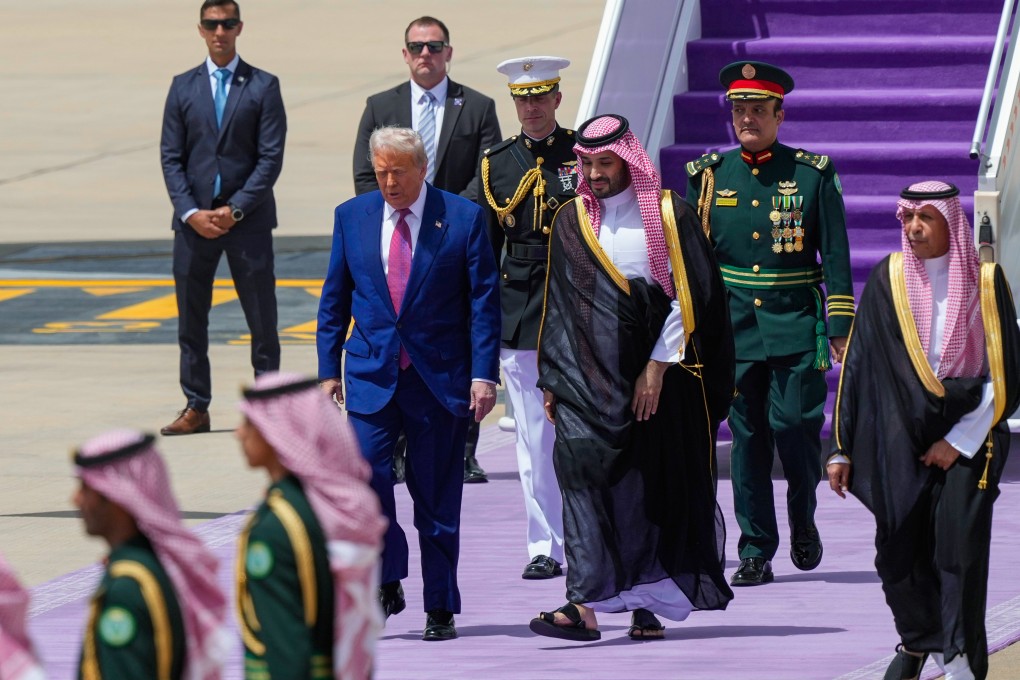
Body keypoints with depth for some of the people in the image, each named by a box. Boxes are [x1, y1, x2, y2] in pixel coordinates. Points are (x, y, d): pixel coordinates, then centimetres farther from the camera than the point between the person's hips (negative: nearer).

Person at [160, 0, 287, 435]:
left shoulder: (263, 87, 1)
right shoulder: (183, 87, 9)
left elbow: (271, 157, -5)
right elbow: (171, 157, 5)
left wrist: (235, 210, -12)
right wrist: (191, 212, -8)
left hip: (248, 220, -3)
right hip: (193, 220, 3)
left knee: (262, 318, 0)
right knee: (190, 318, 5)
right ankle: (196, 407, 12)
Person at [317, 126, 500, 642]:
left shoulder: (463, 218, -2)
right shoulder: (352, 217, 7)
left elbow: (484, 302, -2)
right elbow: (334, 301, 12)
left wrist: (484, 374, -9)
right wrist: (329, 368, 7)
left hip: (440, 378, -2)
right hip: (372, 375, 2)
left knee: (437, 497, 2)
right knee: (365, 473, -15)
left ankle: (440, 609, 12)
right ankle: (387, 584, 3)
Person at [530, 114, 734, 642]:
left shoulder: (669, 217, 0)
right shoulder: (570, 223, 11)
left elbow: (687, 298, -4)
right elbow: (558, 308, 14)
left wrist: (658, 367, -10)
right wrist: (551, 381, 9)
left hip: (652, 376, -2)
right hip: (587, 376, 2)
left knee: (649, 489, 2)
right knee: (582, 470, -14)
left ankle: (646, 603, 11)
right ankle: (585, 603, -22)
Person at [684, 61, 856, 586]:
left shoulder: (812, 174, 2)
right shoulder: (708, 176, 7)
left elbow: (835, 257, 3)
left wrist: (841, 328, -2)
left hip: (797, 325, -2)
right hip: (732, 326, 2)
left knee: (794, 424, -9)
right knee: (747, 437, 2)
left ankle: (803, 518, 19)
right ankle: (755, 552, 7)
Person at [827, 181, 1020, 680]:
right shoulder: (888, 280, 3)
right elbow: (857, 364, 6)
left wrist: (958, 441, -8)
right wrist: (841, 448, 4)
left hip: (969, 433, -2)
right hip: (902, 435, 2)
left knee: (960, 546, -12)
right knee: (898, 550, 1)